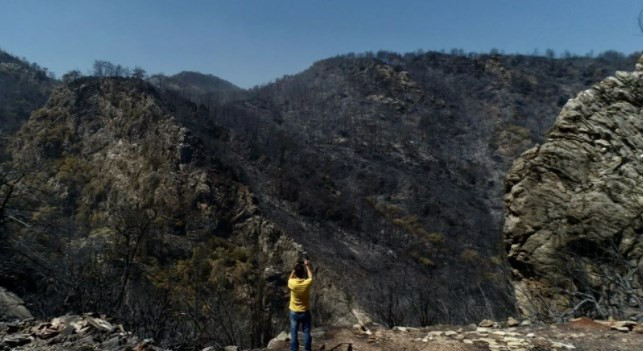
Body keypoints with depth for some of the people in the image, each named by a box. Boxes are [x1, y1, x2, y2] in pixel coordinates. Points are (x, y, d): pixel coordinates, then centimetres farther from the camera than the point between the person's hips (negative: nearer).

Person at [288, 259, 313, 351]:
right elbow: (310, 277, 4)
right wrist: (307, 266, 11)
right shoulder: (307, 283, -21)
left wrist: (294, 269, 4)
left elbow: (290, 278, 5)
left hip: (294, 312, 0)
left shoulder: (292, 283, -21)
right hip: (305, 312, 0)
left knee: (294, 333, 12)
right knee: (306, 332, 13)